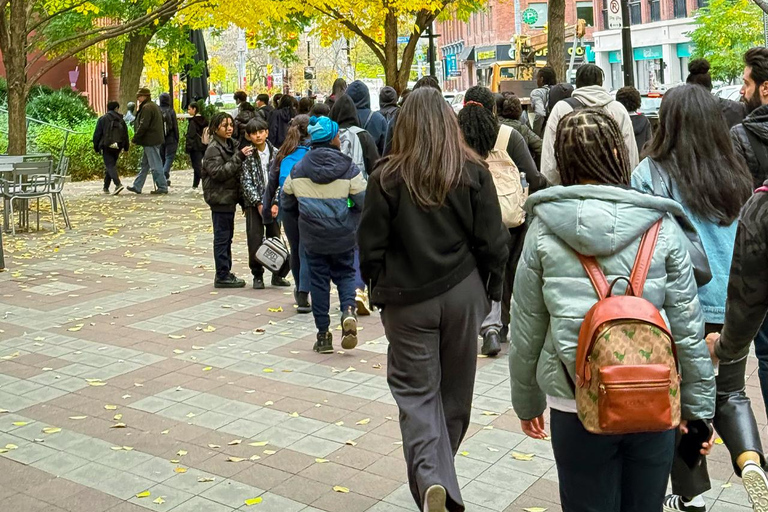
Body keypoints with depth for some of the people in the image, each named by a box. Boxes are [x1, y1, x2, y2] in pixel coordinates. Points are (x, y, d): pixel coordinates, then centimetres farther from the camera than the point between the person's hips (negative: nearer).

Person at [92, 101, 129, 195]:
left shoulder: (102, 119, -1)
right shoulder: (121, 120, 9)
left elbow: (97, 134, -1)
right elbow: (125, 134, 11)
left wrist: (96, 147, 7)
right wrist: (126, 147, 17)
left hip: (107, 147, -4)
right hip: (117, 147, 4)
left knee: (110, 165, -9)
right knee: (111, 165, 15)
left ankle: (118, 184, -31)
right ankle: (106, 187, 20)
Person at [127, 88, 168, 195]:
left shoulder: (147, 107, -15)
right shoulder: (153, 106, 18)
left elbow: (143, 126, -20)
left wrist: (135, 138, -11)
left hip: (150, 141, -11)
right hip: (154, 140, 11)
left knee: (155, 165, -6)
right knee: (144, 164, 14)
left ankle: (162, 187, -2)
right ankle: (137, 186, 20)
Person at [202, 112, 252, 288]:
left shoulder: (231, 145, 15)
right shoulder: (213, 148, -13)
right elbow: (218, 172, -24)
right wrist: (239, 157, -28)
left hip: (229, 196, 9)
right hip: (220, 197, -9)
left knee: (227, 235, 13)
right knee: (222, 236, -5)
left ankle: (225, 272, 21)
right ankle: (222, 276, 0)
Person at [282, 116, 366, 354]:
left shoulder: (298, 169, 0)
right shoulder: (348, 168, -10)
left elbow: (287, 203, 7)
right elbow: (364, 201, -11)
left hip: (312, 236, 2)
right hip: (343, 235, -2)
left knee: (318, 280, 10)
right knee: (345, 273, 17)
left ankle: (323, 335, 13)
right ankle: (348, 310, -11)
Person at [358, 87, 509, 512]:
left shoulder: (387, 178, -7)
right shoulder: (474, 172, -3)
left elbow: (371, 246, -3)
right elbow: (492, 242, -3)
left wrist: (380, 291, 11)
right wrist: (491, 291, 10)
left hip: (407, 298, -2)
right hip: (462, 293, 2)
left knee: (416, 390, 6)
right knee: (454, 391, 16)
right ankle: (440, 474, 33)